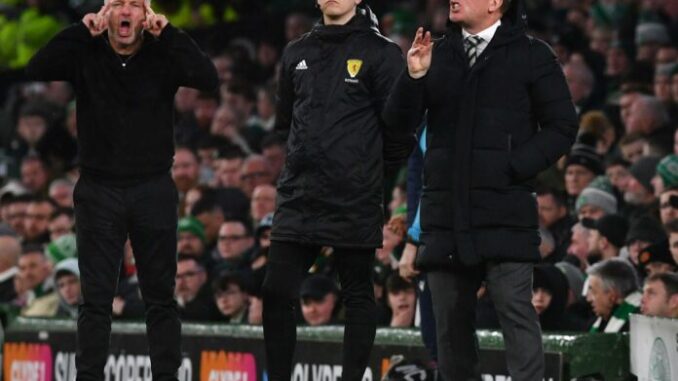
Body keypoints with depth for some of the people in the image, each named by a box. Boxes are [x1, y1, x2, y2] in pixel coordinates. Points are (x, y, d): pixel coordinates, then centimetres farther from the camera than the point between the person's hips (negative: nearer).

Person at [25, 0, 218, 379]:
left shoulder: (163, 55, 0)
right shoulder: (85, 54, 1)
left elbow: (208, 80, -16)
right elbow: (37, 71, -14)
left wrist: (168, 33, -19)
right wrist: (81, 31, -19)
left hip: (154, 191, 0)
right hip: (99, 191, 0)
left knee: (161, 297, 5)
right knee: (96, 299, 2)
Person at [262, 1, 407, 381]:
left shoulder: (381, 53, -4)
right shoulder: (297, 54, 14)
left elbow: (399, 123, -5)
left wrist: (365, 159, 1)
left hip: (355, 202, -5)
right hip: (299, 196, 5)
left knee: (358, 296, 4)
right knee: (277, 292, -1)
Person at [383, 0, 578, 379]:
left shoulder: (532, 55, 1)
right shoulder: (438, 54, 13)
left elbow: (562, 127, -1)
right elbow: (400, 120, 8)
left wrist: (516, 167, -11)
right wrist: (414, 77, -11)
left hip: (504, 209, -5)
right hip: (446, 210, 5)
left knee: (515, 307, -11)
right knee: (451, 316, 8)